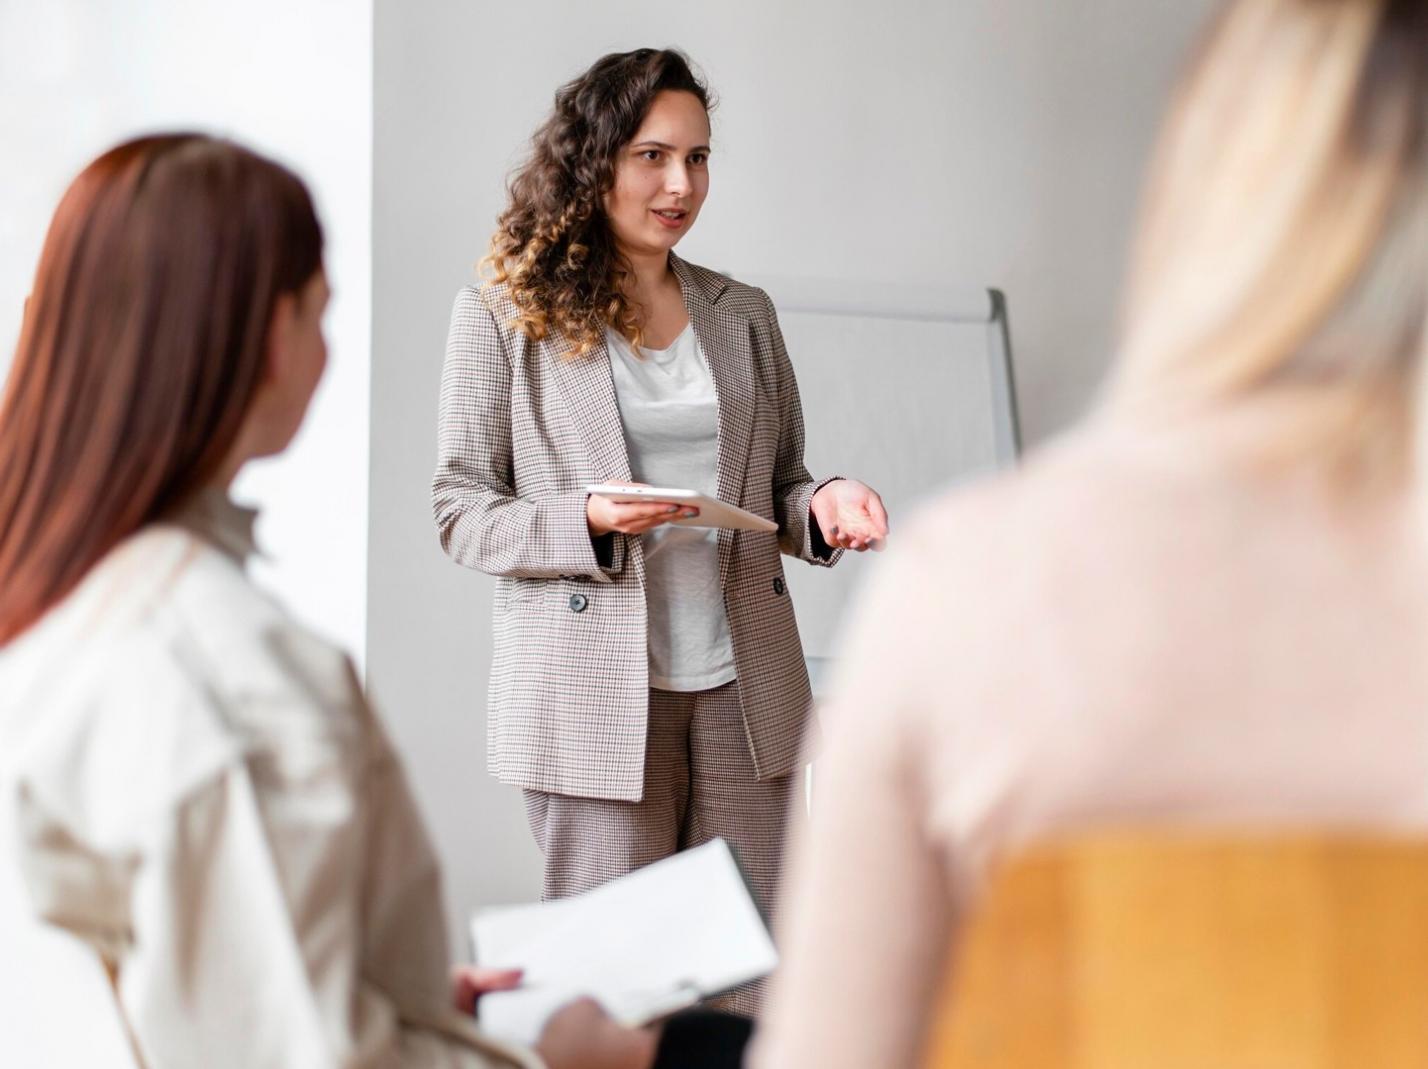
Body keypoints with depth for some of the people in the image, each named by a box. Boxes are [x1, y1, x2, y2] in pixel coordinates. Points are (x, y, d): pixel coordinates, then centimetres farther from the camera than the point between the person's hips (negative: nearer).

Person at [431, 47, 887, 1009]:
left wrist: (823, 506, -4)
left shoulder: (744, 315, 14)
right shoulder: (503, 315, 2)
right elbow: (461, 511, 0)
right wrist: (588, 523, -17)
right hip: (595, 695, -3)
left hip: (742, 688, 4)